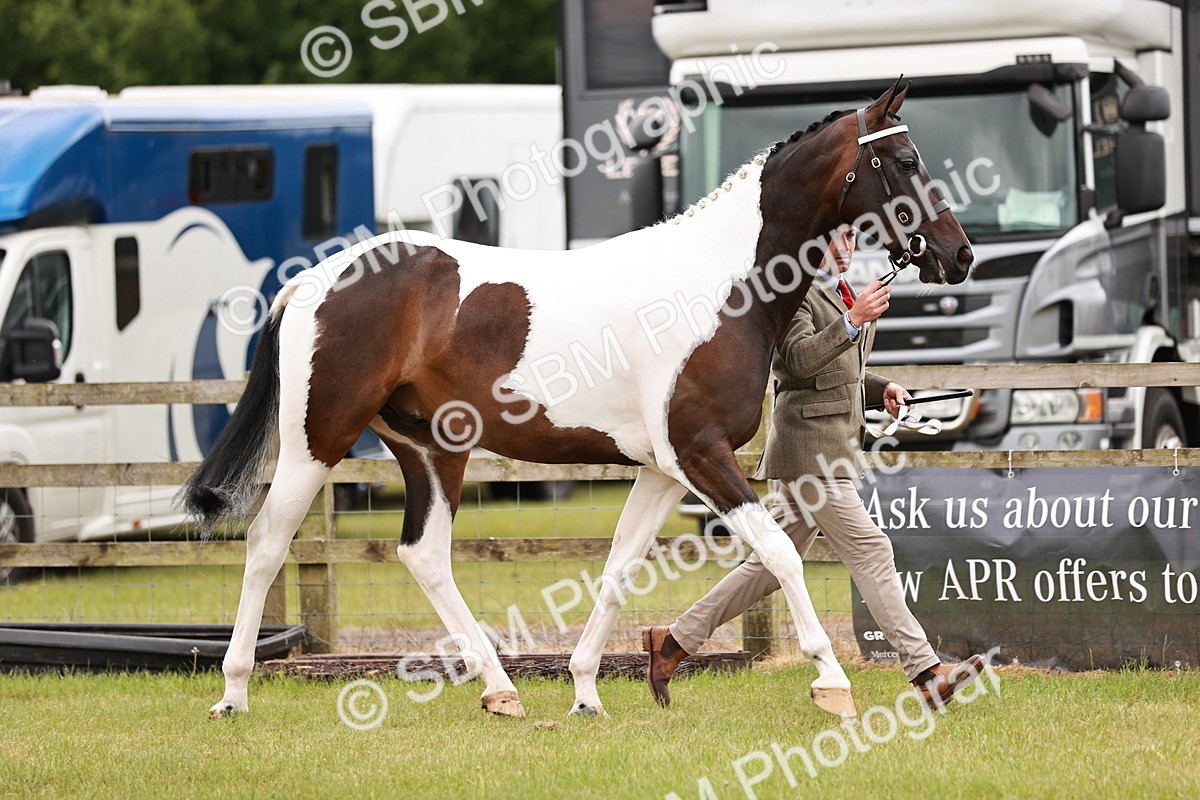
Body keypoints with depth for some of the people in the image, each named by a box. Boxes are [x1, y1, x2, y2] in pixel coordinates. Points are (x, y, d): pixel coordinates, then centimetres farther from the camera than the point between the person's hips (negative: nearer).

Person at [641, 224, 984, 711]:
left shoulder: (842, 293, 19)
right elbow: (800, 358, -24)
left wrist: (881, 388, 12)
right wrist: (854, 321, -34)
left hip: (836, 446, 10)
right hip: (808, 446, -10)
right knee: (869, 549, -12)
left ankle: (674, 641, 18)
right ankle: (926, 674, -13)